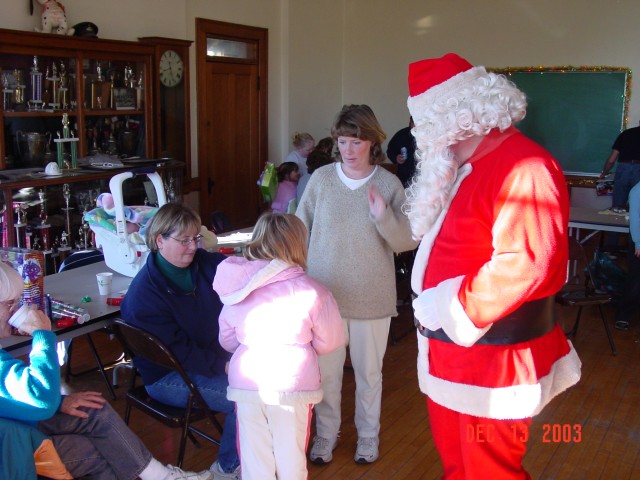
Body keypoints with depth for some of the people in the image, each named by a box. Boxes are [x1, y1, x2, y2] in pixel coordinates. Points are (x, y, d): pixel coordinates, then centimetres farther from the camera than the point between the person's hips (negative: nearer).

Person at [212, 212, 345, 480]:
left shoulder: (235, 287, 0)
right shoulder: (311, 292, -12)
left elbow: (227, 341, 12)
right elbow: (330, 342, -2)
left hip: (245, 384, 3)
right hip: (291, 384, -3)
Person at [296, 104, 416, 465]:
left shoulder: (390, 184, -7)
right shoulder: (321, 178, -4)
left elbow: (408, 242, -8)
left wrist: (383, 217, -26)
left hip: (372, 297, -1)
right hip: (324, 293, 1)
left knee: (369, 371, 15)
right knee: (326, 369, 13)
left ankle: (369, 434, 37)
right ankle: (326, 434, 35)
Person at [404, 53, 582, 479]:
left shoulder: (524, 168, -20)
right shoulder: (468, 164, 12)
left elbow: (524, 264, -28)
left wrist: (448, 311, -21)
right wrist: (431, 304, 7)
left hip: (493, 356, -9)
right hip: (452, 351, 9)